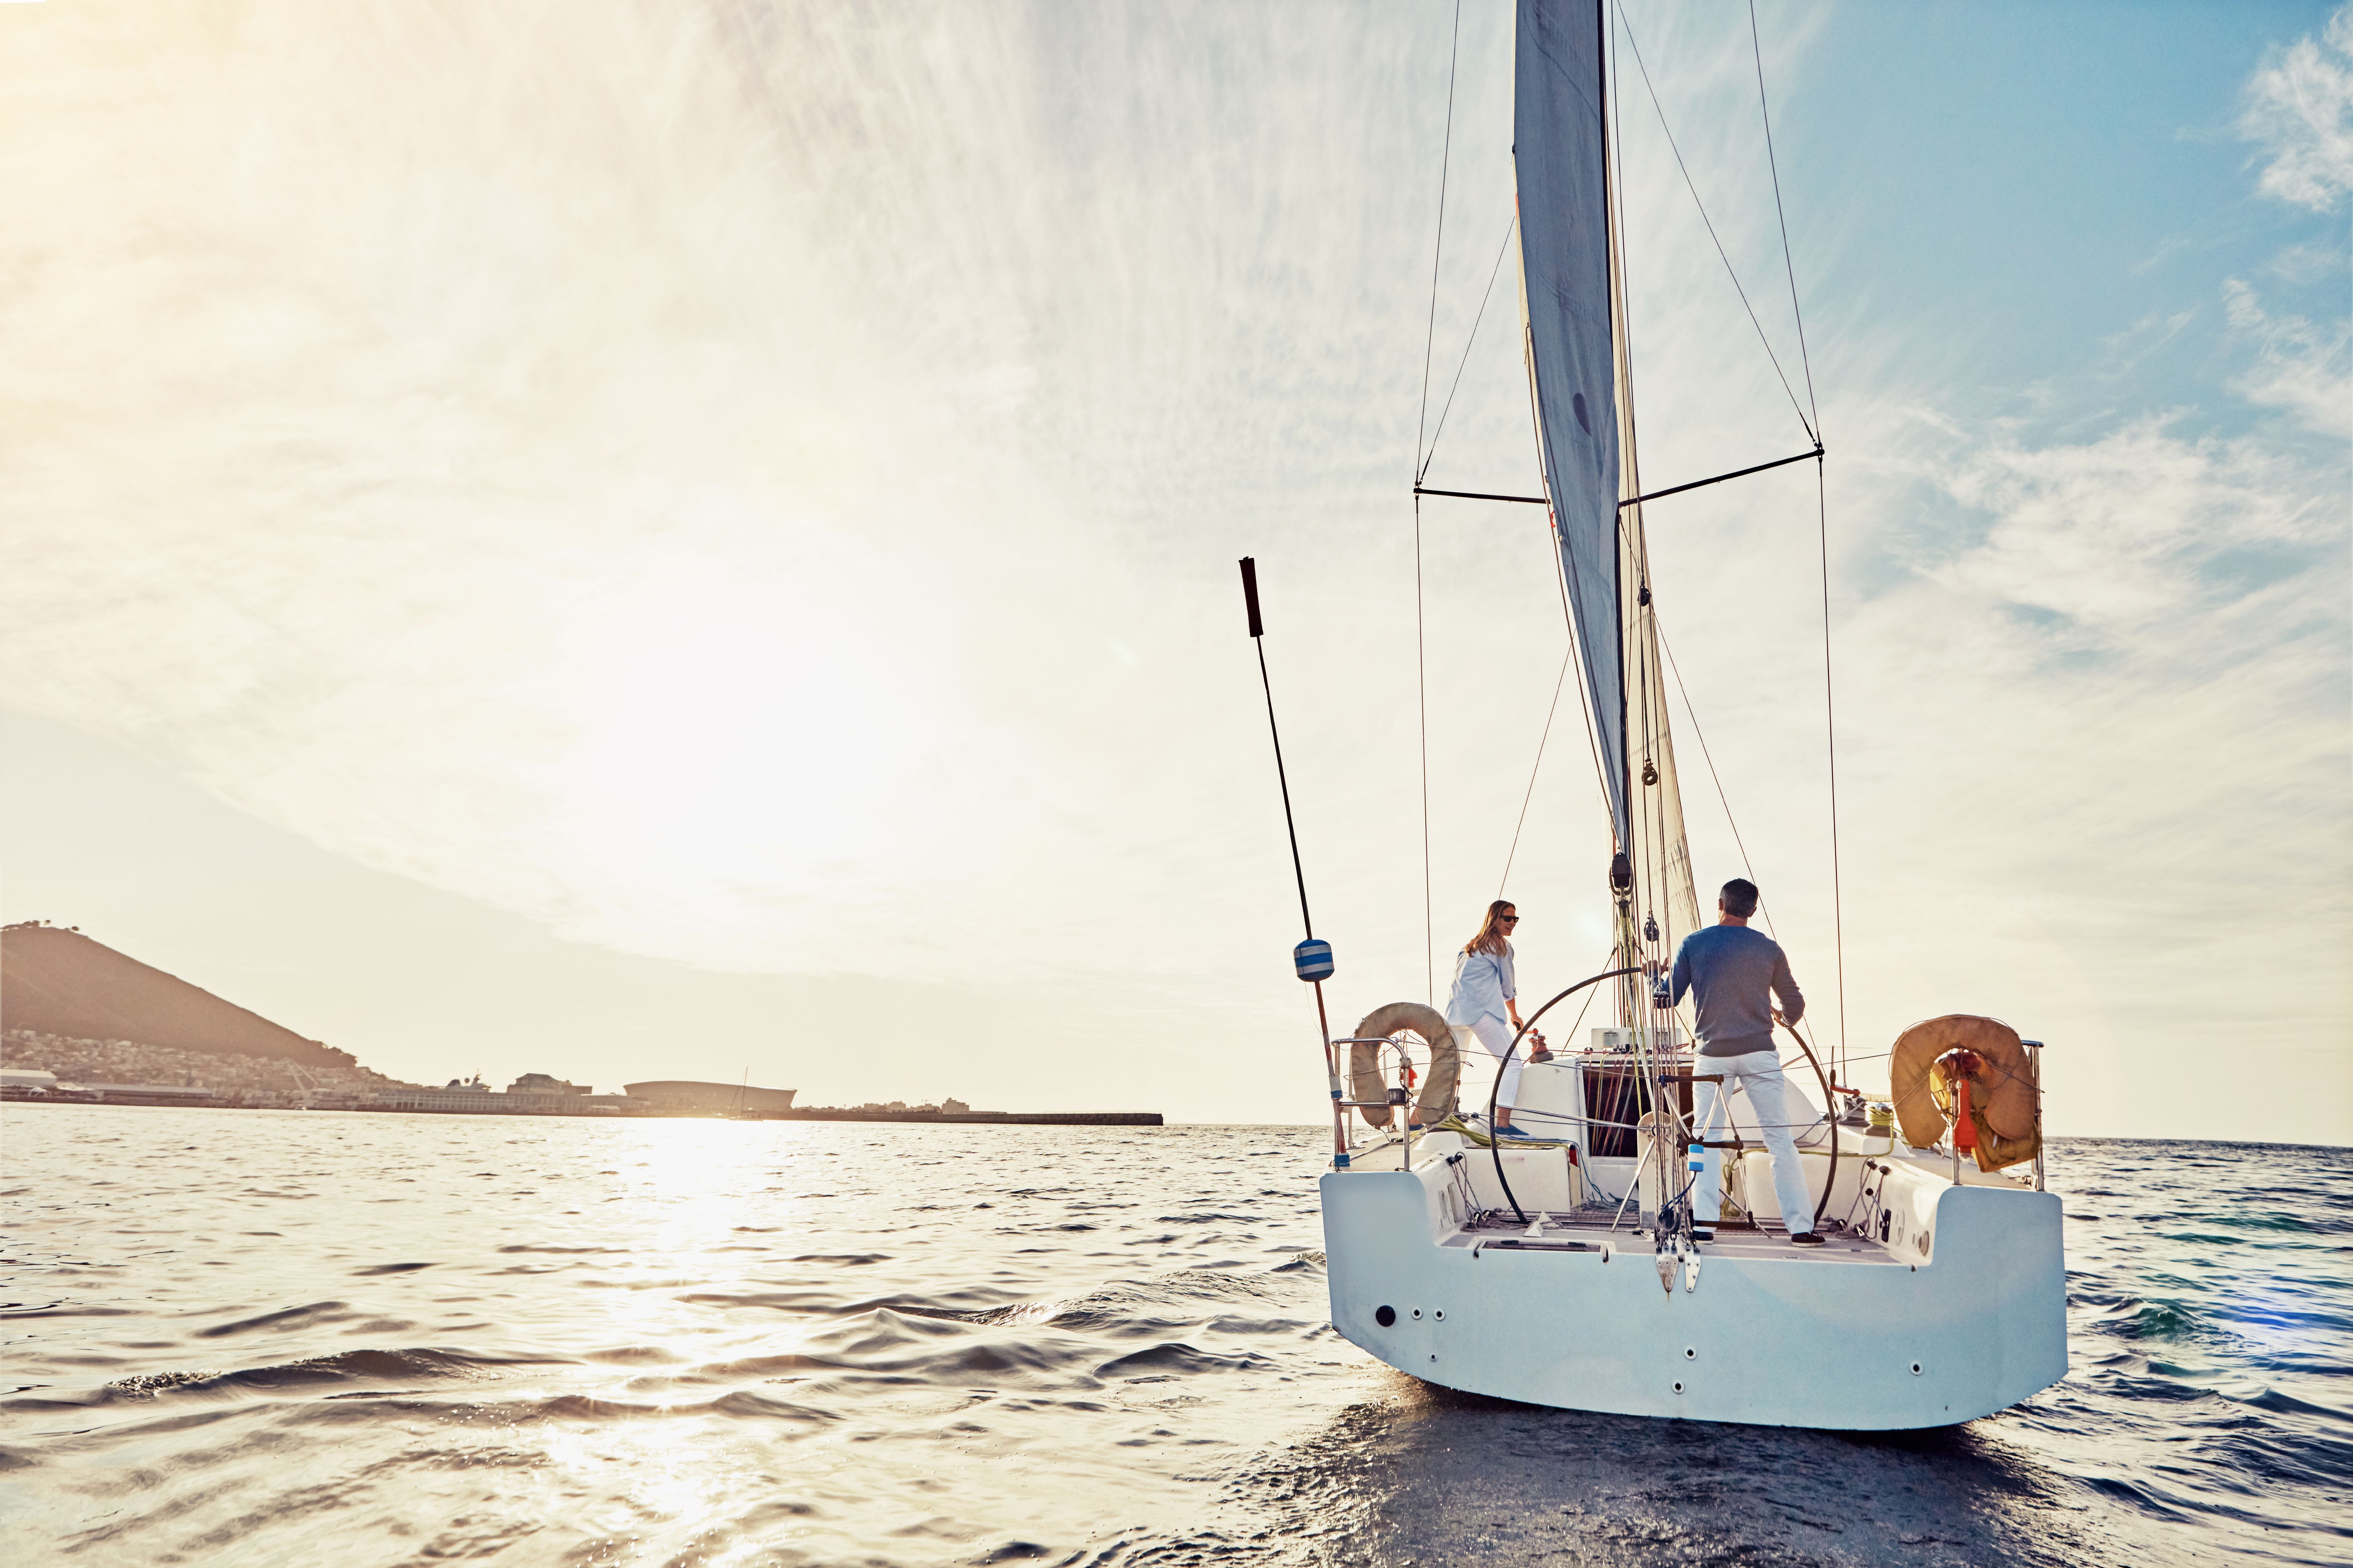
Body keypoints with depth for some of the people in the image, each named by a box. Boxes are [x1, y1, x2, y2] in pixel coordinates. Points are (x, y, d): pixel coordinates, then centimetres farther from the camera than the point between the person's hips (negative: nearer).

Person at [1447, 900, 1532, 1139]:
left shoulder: (1470, 947, 23)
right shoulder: (1502, 946, 1)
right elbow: (1509, 987, 6)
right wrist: (1515, 1016, 21)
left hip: (1456, 1010, 8)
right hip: (1481, 1011, -8)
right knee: (1512, 1063, -6)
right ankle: (1503, 1124, -18)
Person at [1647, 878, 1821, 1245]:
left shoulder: (1693, 944, 0)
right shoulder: (1769, 949, 3)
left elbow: (1667, 998, 3)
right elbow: (1796, 1007, 11)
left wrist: (1654, 975, 24)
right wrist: (1782, 1016, 34)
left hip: (1714, 1055, 0)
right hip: (1760, 1054, 0)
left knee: (1706, 1139, 8)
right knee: (1780, 1139, 6)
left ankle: (1703, 1223, 0)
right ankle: (1801, 1227, 8)